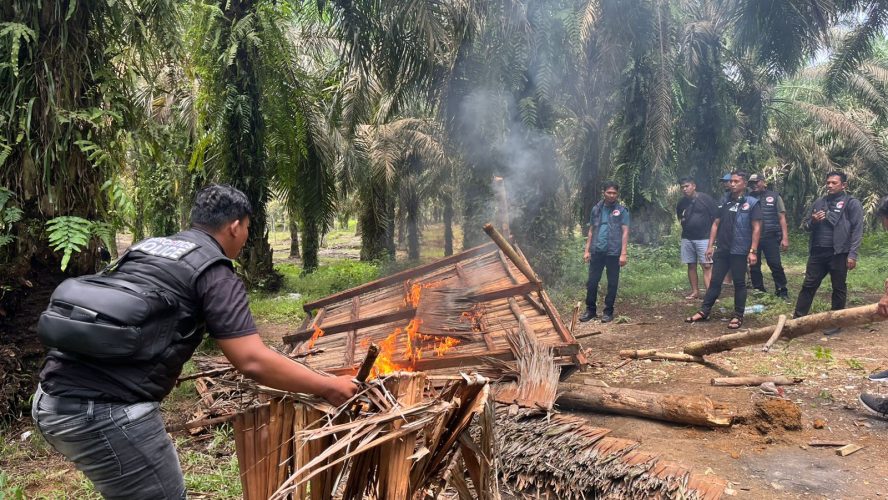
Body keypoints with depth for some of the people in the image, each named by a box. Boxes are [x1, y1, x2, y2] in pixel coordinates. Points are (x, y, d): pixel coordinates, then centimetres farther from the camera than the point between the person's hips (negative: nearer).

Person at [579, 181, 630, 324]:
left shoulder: (622, 210, 0)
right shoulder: (596, 209, 10)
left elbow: (625, 232, -3)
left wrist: (623, 253, -10)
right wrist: (587, 250, 9)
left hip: (614, 253, -3)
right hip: (597, 251, 3)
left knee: (612, 283, 5)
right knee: (592, 281, 4)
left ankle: (608, 311, 15)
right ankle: (590, 309, 15)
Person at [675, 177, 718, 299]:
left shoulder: (705, 199, -6)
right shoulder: (682, 203, 9)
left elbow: (716, 216, -3)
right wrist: (682, 220, 12)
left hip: (703, 238, -5)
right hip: (687, 238, 5)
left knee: (707, 266, -10)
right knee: (691, 266, 9)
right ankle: (695, 291, 17)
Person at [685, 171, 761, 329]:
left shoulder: (752, 203, -5)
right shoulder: (724, 202, 10)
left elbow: (756, 228, -8)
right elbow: (716, 224, 14)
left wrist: (753, 251, -14)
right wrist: (710, 245, 8)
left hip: (740, 251, -5)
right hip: (721, 250, 5)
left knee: (739, 283, 4)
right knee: (715, 281, 8)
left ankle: (738, 316, 12)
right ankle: (704, 311, 12)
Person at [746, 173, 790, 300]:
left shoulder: (774, 197, 5)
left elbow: (782, 218, 3)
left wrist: (785, 238, -5)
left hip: (771, 237, -2)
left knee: (776, 265, -3)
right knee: (754, 266, 7)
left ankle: (782, 291, 7)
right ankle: (758, 292, 19)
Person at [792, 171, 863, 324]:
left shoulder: (851, 203, -2)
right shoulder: (819, 203, 13)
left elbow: (857, 230, -8)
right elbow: (805, 225, 16)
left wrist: (852, 254, -14)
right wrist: (812, 221, -8)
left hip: (838, 253, -4)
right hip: (817, 252, 5)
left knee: (839, 288, 7)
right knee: (808, 285, 7)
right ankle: (798, 318, 11)